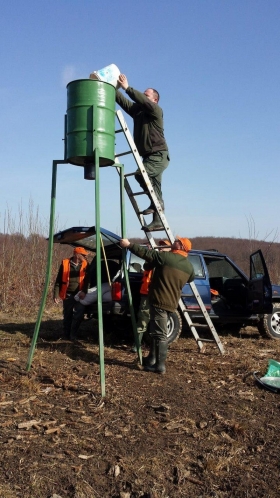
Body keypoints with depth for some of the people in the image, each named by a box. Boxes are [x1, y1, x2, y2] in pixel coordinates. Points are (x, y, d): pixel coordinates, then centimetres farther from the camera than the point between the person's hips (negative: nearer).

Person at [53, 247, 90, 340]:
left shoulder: (85, 264, 0)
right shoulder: (65, 263, -5)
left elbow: (86, 280, 2)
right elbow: (58, 280, -1)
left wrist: (84, 292, -11)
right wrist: (56, 294, -6)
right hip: (68, 295, -1)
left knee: (79, 315, -8)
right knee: (67, 316, 11)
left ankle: (73, 335, 5)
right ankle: (66, 335, 25)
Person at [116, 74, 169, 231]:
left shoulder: (156, 111, -4)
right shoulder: (137, 110, 15)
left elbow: (142, 100, -22)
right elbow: (123, 101, 6)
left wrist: (127, 87, -24)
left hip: (159, 155, -8)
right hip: (149, 156, 8)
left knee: (141, 174, -27)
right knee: (155, 186, 7)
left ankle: (156, 202, -12)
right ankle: (157, 221, 10)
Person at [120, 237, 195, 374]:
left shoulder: (166, 257, -12)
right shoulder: (189, 267, 9)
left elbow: (145, 253, -9)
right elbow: (191, 278, 29)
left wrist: (129, 245, 1)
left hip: (159, 300, -7)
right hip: (171, 302, 7)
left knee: (160, 334, -4)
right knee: (156, 331, 19)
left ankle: (160, 365, 0)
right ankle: (152, 359, 28)